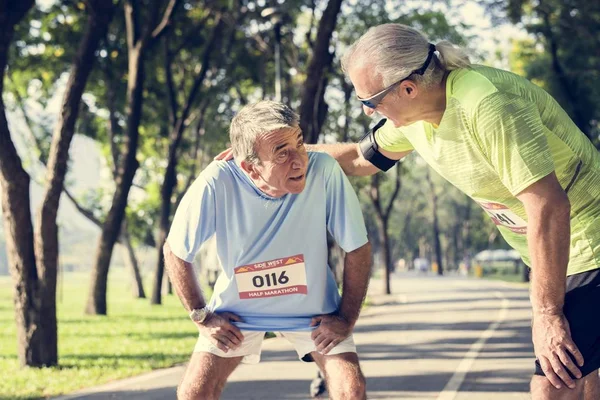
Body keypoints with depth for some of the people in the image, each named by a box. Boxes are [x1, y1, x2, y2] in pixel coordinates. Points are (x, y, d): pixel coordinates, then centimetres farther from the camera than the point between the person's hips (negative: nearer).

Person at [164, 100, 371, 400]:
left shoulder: (324, 171, -29)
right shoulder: (217, 184, -29)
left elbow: (357, 248, -15)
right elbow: (176, 252, -12)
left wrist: (346, 318, -12)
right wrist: (201, 317, -8)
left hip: (312, 307, 0)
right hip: (237, 310, 0)